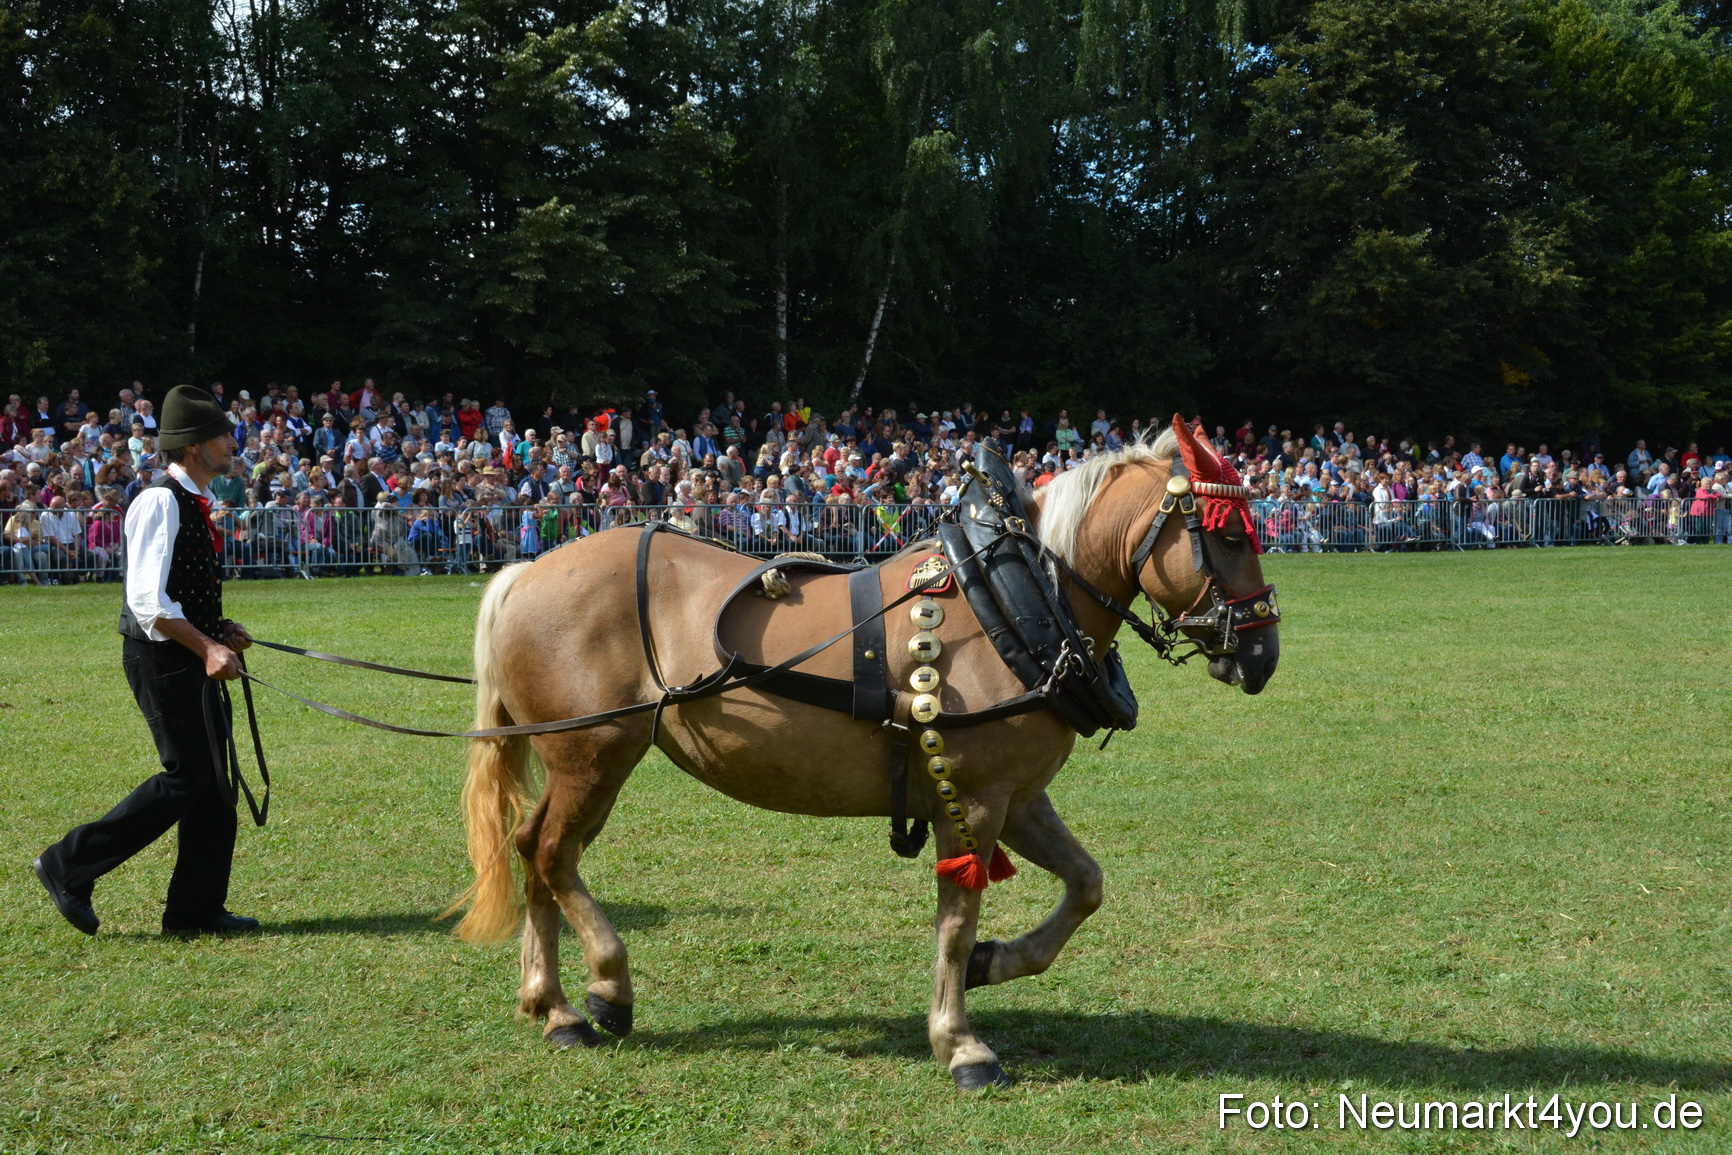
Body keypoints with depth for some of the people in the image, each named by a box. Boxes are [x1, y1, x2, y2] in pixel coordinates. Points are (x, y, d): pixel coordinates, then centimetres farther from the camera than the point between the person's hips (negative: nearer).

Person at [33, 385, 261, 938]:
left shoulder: (193, 503, 15)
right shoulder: (161, 503, -15)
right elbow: (149, 601, -22)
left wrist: (218, 631, 10)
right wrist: (207, 646, -24)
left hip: (190, 658, 10)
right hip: (161, 658, -10)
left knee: (214, 778, 8)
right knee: (188, 776, -9)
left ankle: (197, 908, 14)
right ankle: (70, 866, 2)